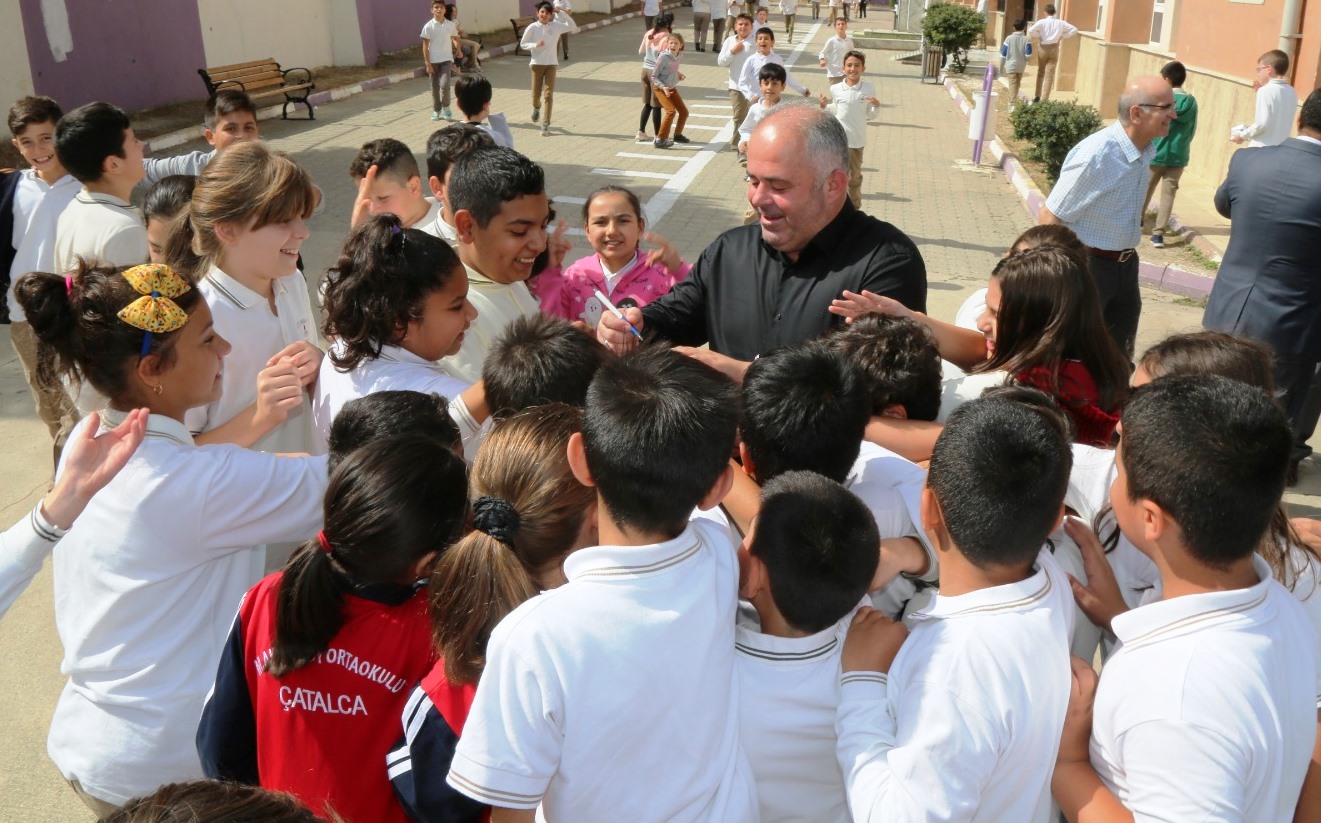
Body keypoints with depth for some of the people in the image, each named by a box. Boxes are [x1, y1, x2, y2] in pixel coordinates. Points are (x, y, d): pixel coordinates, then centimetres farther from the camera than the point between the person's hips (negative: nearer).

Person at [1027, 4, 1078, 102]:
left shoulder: (1042, 22, -7)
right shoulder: (1060, 23, 1)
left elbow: (1031, 31, -22)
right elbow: (1074, 30, 4)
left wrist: (1038, 36, -5)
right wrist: (1062, 36, 7)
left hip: (1043, 48, -1)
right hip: (1054, 49, 1)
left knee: (1040, 72, 17)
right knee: (1050, 75, 1)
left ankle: (1037, 96, 21)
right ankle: (1044, 100, -5)